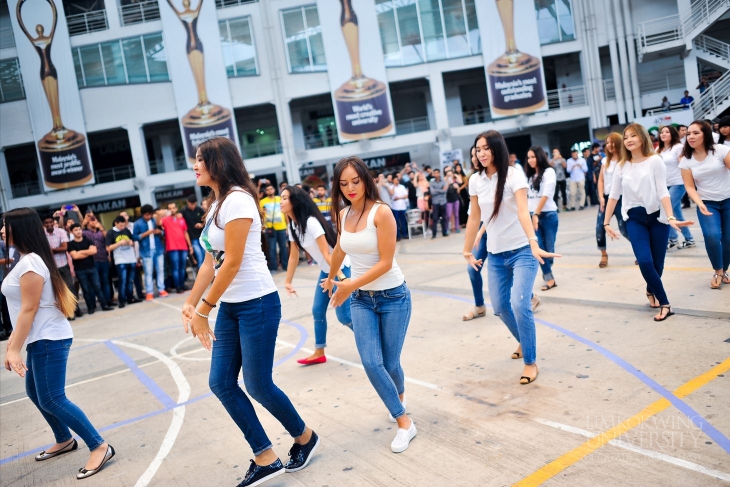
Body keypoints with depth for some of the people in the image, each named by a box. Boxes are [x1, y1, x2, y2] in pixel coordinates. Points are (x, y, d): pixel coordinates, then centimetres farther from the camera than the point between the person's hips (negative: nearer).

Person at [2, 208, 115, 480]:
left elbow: (29, 310, -21)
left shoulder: (30, 263, -19)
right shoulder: (26, 260, 13)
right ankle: (64, 441, 35)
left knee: (52, 399, -9)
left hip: (49, 339, -11)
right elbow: (22, 309, 16)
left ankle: (99, 447, -4)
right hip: (40, 339, 11)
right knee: (35, 392, 20)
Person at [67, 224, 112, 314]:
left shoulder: (87, 240, 8)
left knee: (97, 287, 2)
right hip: (80, 270, -2)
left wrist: (81, 252, -9)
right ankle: (91, 307, 10)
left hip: (92, 267, 2)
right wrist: (88, 253, -7)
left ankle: (104, 305, 5)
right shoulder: (71, 244, -1)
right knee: (86, 289, 3)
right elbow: (75, 256, -15)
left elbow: (94, 251, -6)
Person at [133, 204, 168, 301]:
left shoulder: (156, 221, 9)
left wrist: (159, 231, -5)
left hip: (158, 249, 4)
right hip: (146, 251, -4)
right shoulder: (138, 224, -3)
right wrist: (146, 233, -17)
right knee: (148, 272, -2)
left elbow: (162, 231, 18)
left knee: (160, 270, 6)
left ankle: (161, 289, 14)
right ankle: (149, 292, 3)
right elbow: (135, 237, -6)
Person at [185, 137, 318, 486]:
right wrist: (190, 303, 9)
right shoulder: (216, 204, 13)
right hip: (230, 306, 9)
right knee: (221, 383, 6)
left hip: (257, 303, -9)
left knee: (257, 385, 1)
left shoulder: (237, 199, -17)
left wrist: (204, 310, -16)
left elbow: (232, 263, -20)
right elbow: (210, 262, 14)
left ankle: (305, 437, 27)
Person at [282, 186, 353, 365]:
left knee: (344, 315, -8)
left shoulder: (311, 222, -25)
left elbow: (327, 253, -27)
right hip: (326, 270, 9)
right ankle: (319, 353, 22)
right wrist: (288, 281, 13)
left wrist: (341, 277, -27)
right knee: (317, 311, 10)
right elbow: (294, 256, 10)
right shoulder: (292, 226, 3)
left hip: (341, 268, -9)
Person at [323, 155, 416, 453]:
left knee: (390, 362, 3)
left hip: (393, 296, -4)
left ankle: (400, 394, 37)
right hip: (361, 299, 4)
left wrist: (351, 285, -25)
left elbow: (385, 262, -20)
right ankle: (404, 422, 10)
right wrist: (331, 278, 35)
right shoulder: (342, 215, 1)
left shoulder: (381, 213, -17)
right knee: (371, 363, -7)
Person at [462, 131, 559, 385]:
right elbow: (474, 218, 9)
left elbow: (523, 212, -28)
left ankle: (531, 362, 1)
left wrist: (534, 244, -41)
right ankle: (524, 341, 41)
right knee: (500, 306, 12)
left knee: (519, 304, -17)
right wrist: (467, 250, 12)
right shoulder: (475, 180, 1)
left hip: (521, 251, -5)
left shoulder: (514, 175, -14)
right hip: (495, 254, 5)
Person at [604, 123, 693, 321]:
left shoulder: (655, 161, -7)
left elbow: (662, 192, -13)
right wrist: (606, 222, 3)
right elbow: (613, 195, 6)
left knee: (657, 263, 5)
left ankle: (651, 291, 36)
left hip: (657, 217, -2)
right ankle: (664, 303, -2)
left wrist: (671, 218, -24)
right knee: (645, 261, -14)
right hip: (635, 219, 2)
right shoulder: (622, 166, 4)